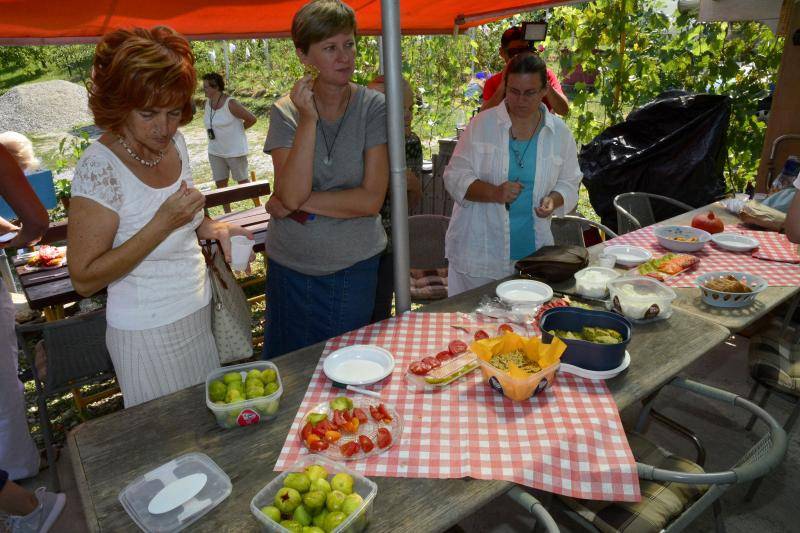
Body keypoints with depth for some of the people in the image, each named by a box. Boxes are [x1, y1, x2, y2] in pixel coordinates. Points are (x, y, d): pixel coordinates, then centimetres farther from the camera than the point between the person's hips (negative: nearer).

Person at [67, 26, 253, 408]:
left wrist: (211, 228, -6)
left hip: (200, 313, 6)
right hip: (149, 335, -6)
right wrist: (163, 224, -30)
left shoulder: (174, 141, -3)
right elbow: (84, 279, -20)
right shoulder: (99, 167, -23)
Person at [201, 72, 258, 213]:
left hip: (235, 150, -7)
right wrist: (222, 130, 8)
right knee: (220, 183, 10)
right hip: (215, 152, 7)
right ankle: (227, 213, 22)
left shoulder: (230, 104, -19)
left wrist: (237, 129, -2)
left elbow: (252, 119, -15)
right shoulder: (207, 102, 3)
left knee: (242, 181, 4)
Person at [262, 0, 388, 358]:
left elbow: (372, 199, -16)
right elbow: (291, 194, -19)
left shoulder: (373, 107, -8)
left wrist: (298, 203, -14)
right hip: (291, 268, 1)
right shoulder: (285, 111, -5)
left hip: (355, 266, -1)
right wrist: (308, 119, -23)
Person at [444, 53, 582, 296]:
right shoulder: (482, 124, -3)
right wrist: (494, 193, -22)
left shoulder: (560, 133, 4)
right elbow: (455, 177, -5)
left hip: (533, 249, 2)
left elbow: (569, 184, 11)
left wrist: (554, 200, -13)